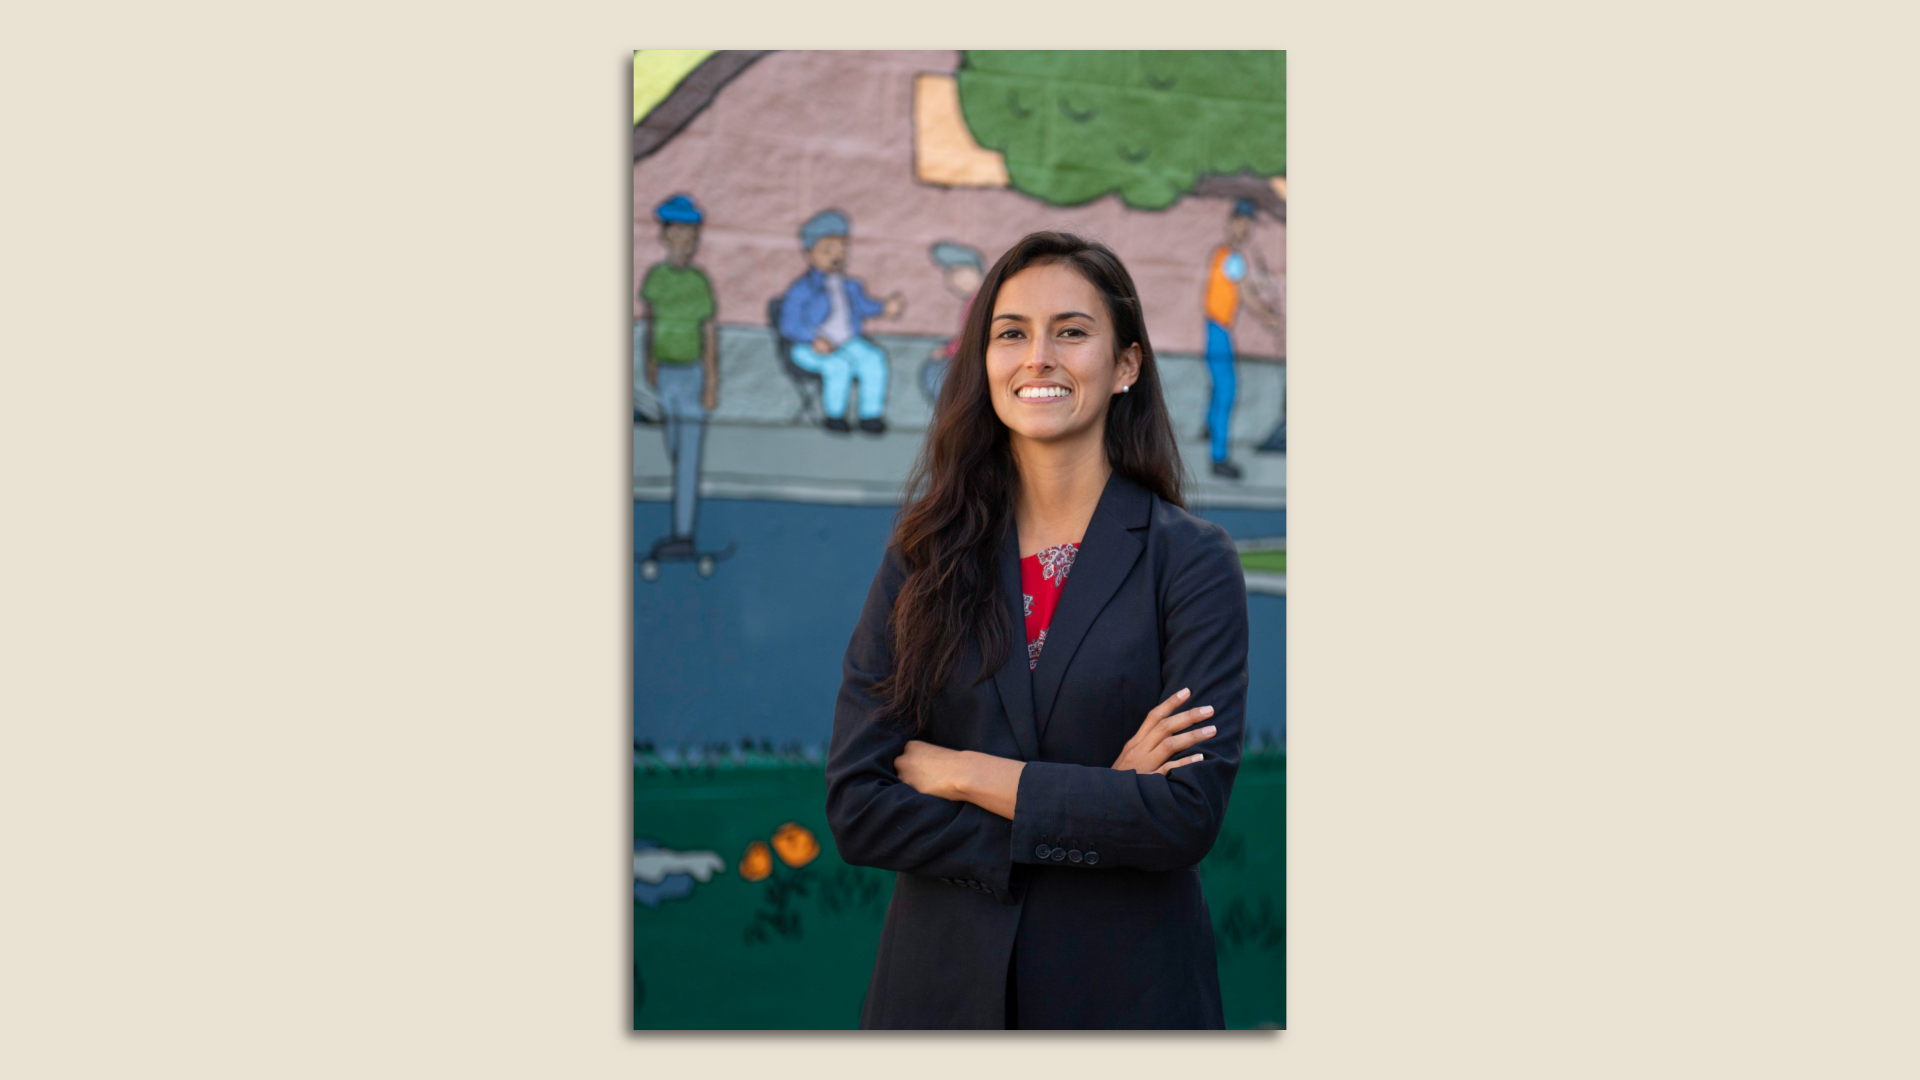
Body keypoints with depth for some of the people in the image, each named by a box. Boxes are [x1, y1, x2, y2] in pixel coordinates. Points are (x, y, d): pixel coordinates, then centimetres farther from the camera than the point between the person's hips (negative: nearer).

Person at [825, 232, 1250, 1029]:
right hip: (942, 984, 2)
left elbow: (1190, 813, -15)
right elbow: (855, 806, -7)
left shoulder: (1192, 561, -6)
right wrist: (1095, 809, -14)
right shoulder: (923, 558, 1)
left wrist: (966, 775, -13)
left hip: (1126, 985, -1)